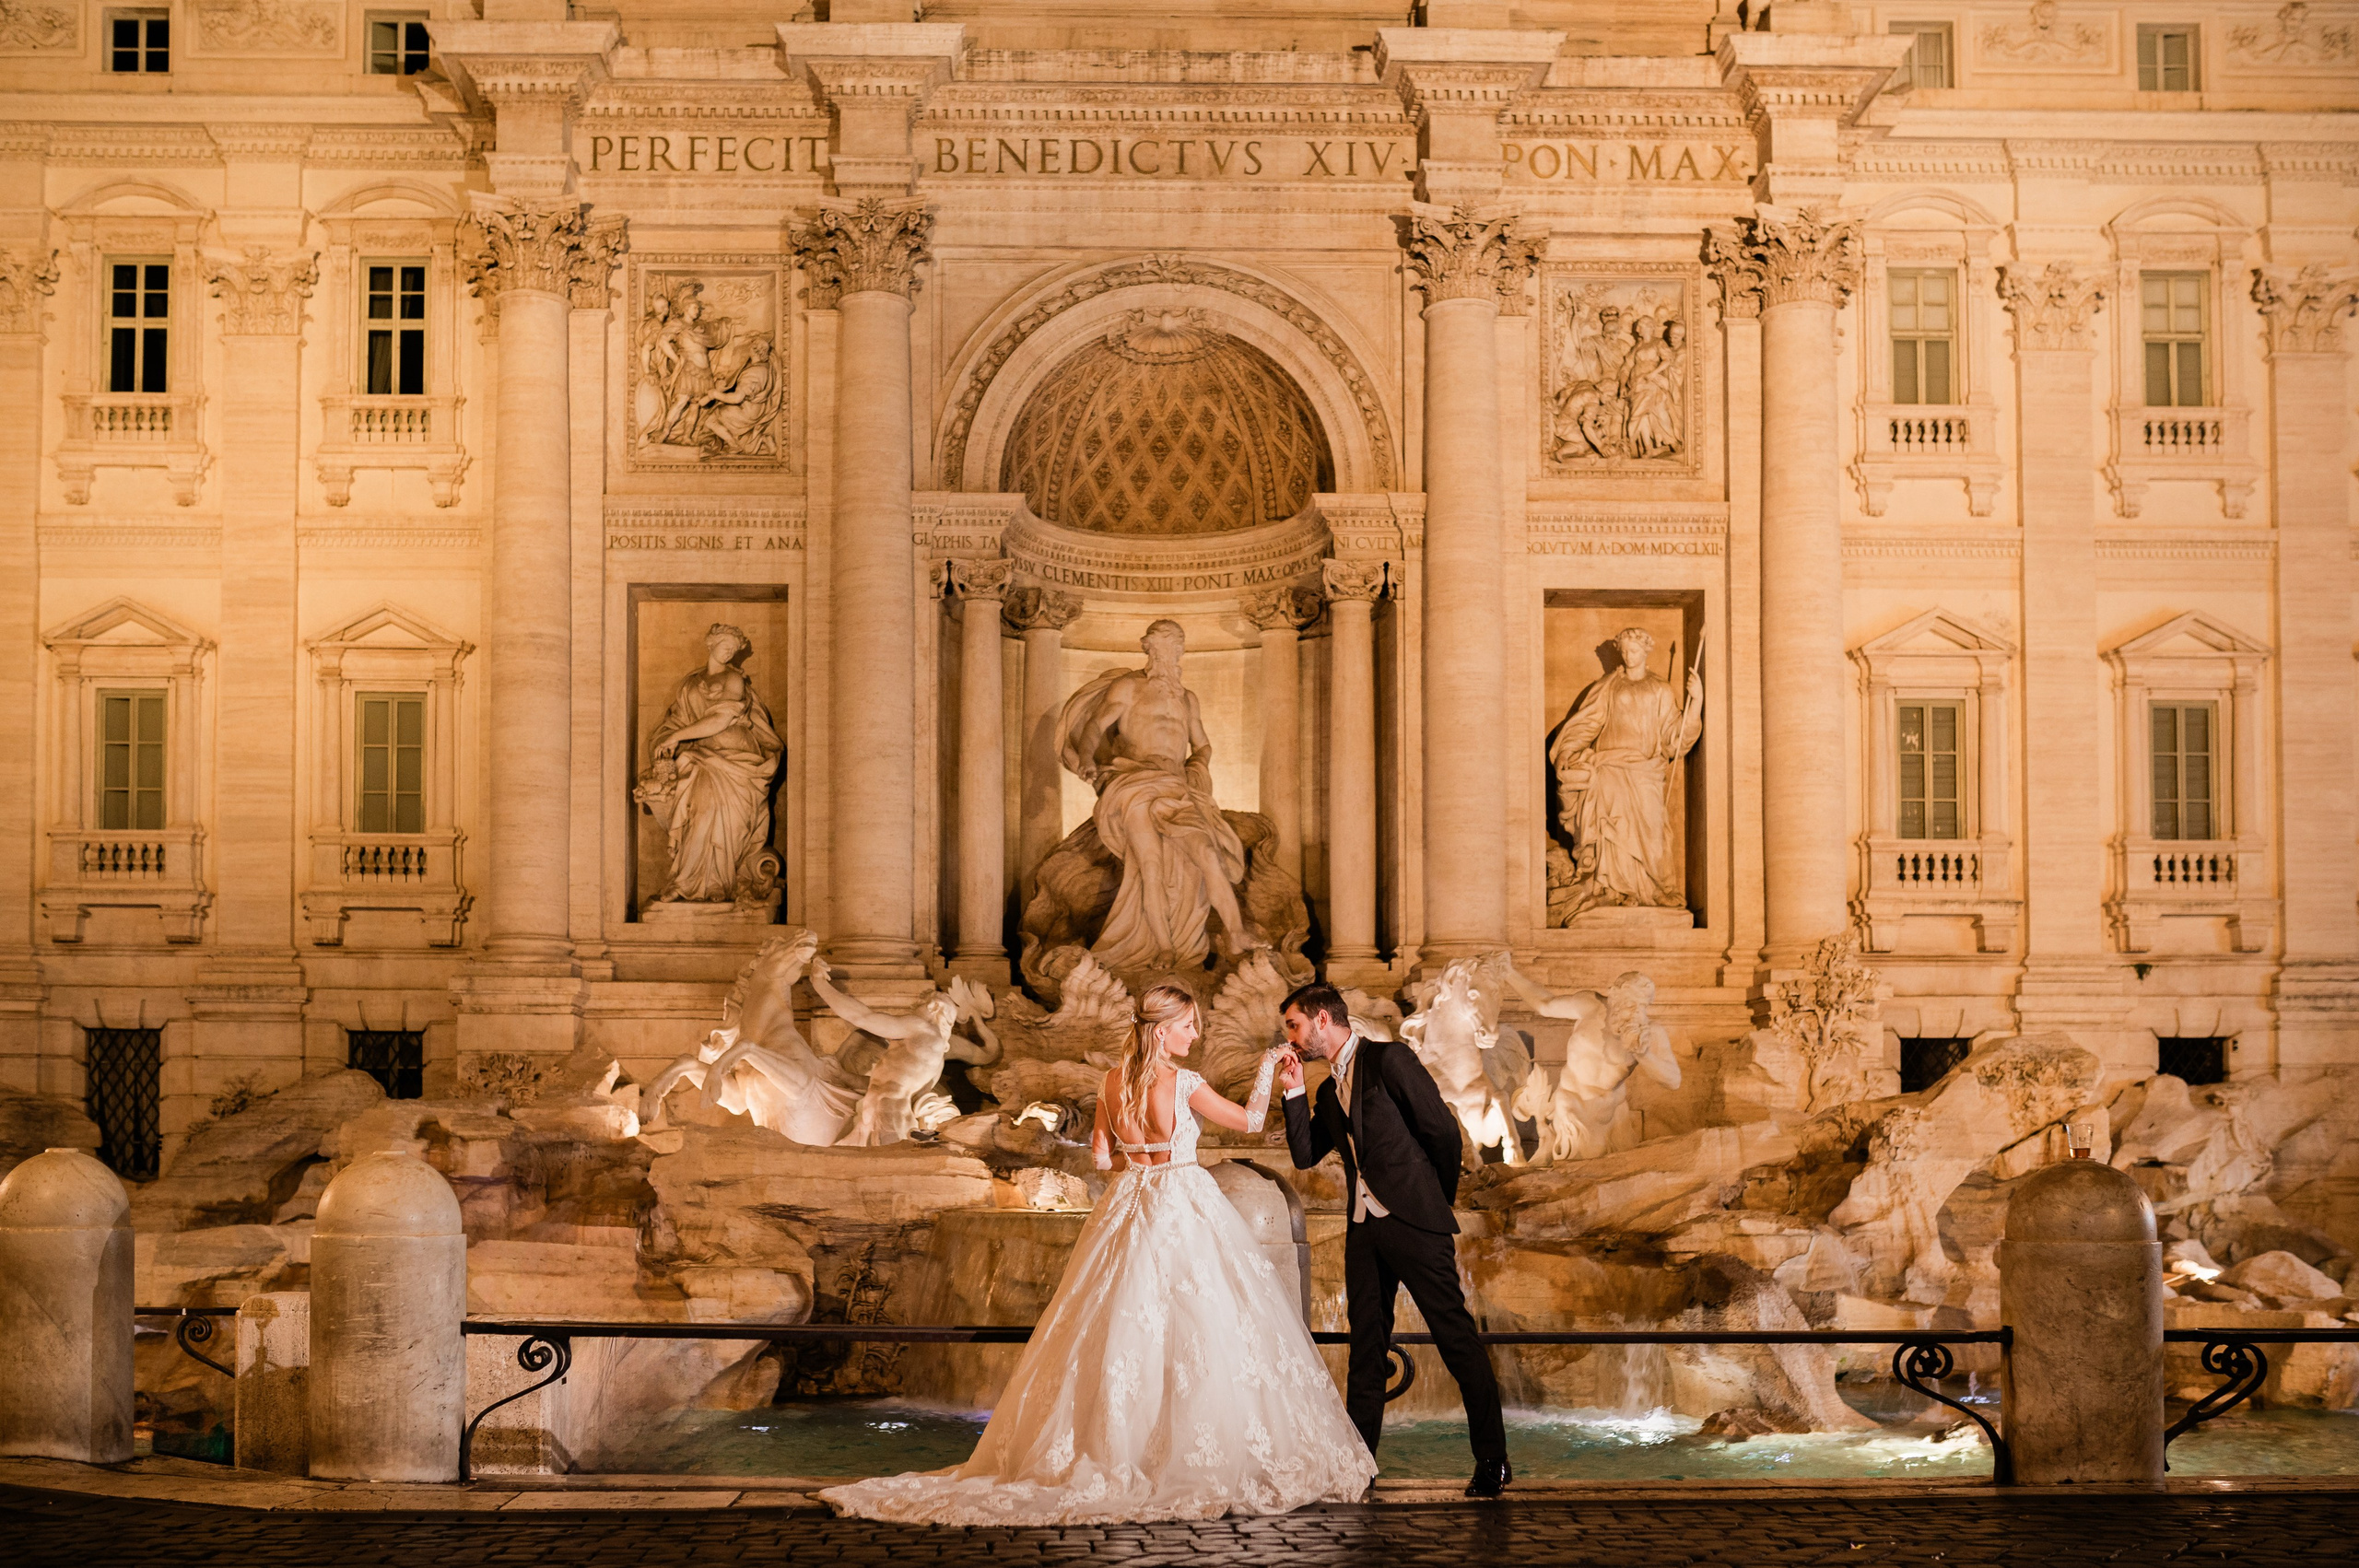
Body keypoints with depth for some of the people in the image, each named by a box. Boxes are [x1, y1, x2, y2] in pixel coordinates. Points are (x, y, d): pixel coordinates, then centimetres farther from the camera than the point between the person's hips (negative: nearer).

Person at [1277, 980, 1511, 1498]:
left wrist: (1439, 1200, 4)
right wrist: (1294, 1092, 4)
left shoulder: (1389, 1058, -6)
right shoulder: (1329, 1091, 18)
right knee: (1365, 1344, 9)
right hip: (1363, 1228, 8)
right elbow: (1305, 1155, 13)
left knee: (1456, 1334, -6)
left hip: (1414, 1221, -8)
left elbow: (1443, 1130, -7)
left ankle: (1492, 1460, -2)